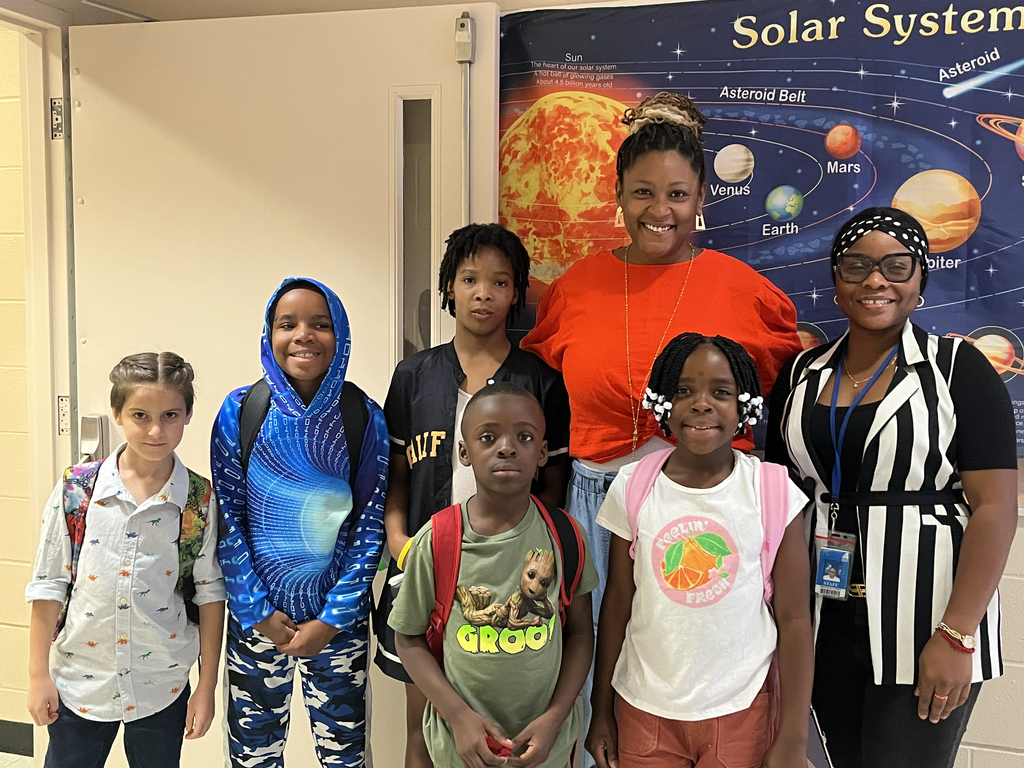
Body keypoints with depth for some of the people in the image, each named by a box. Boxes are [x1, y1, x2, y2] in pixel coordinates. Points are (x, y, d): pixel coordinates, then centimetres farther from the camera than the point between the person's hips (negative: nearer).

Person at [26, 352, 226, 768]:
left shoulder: (200, 500, -8)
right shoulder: (76, 489, -8)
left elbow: (210, 594, -3)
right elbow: (49, 585, -2)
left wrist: (207, 686, -1)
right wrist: (38, 675, 0)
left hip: (161, 689, 0)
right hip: (79, 684, 0)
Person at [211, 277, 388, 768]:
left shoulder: (365, 418, -7)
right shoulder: (240, 410, -7)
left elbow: (371, 525, -5)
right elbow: (227, 520, -4)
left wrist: (332, 619, -8)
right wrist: (259, 613, -7)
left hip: (340, 617, 0)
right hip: (256, 617, 1)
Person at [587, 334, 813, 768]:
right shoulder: (632, 487, -6)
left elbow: (794, 619, -6)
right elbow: (617, 602, 2)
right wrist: (601, 711, 6)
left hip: (742, 712, -1)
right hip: (644, 710, 1)